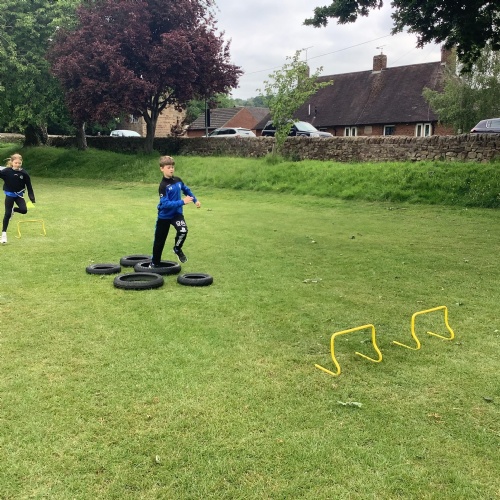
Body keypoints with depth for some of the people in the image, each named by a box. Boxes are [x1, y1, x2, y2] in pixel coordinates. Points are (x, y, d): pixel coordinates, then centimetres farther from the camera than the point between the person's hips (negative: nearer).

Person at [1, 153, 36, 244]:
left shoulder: (24, 173, -10)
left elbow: (29, 186, -4)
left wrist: (32, 198, -7)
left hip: (19, 195, 2)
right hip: (9, 195, -2)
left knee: (24, 210, -17)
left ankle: (13, 210, 18)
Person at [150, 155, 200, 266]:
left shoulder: (178, 180, -5)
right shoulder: (163, 186, -22)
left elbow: (186, 190, 16)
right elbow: (165, 204, -30)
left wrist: (195, 200, 14)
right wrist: (182, 202, -35)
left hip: (177, 213, 3)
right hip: (164, 215, -3)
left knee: (183, 230, -26)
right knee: (159, 240, 9)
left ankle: (177, 249, 3)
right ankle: (155, 263, 30)